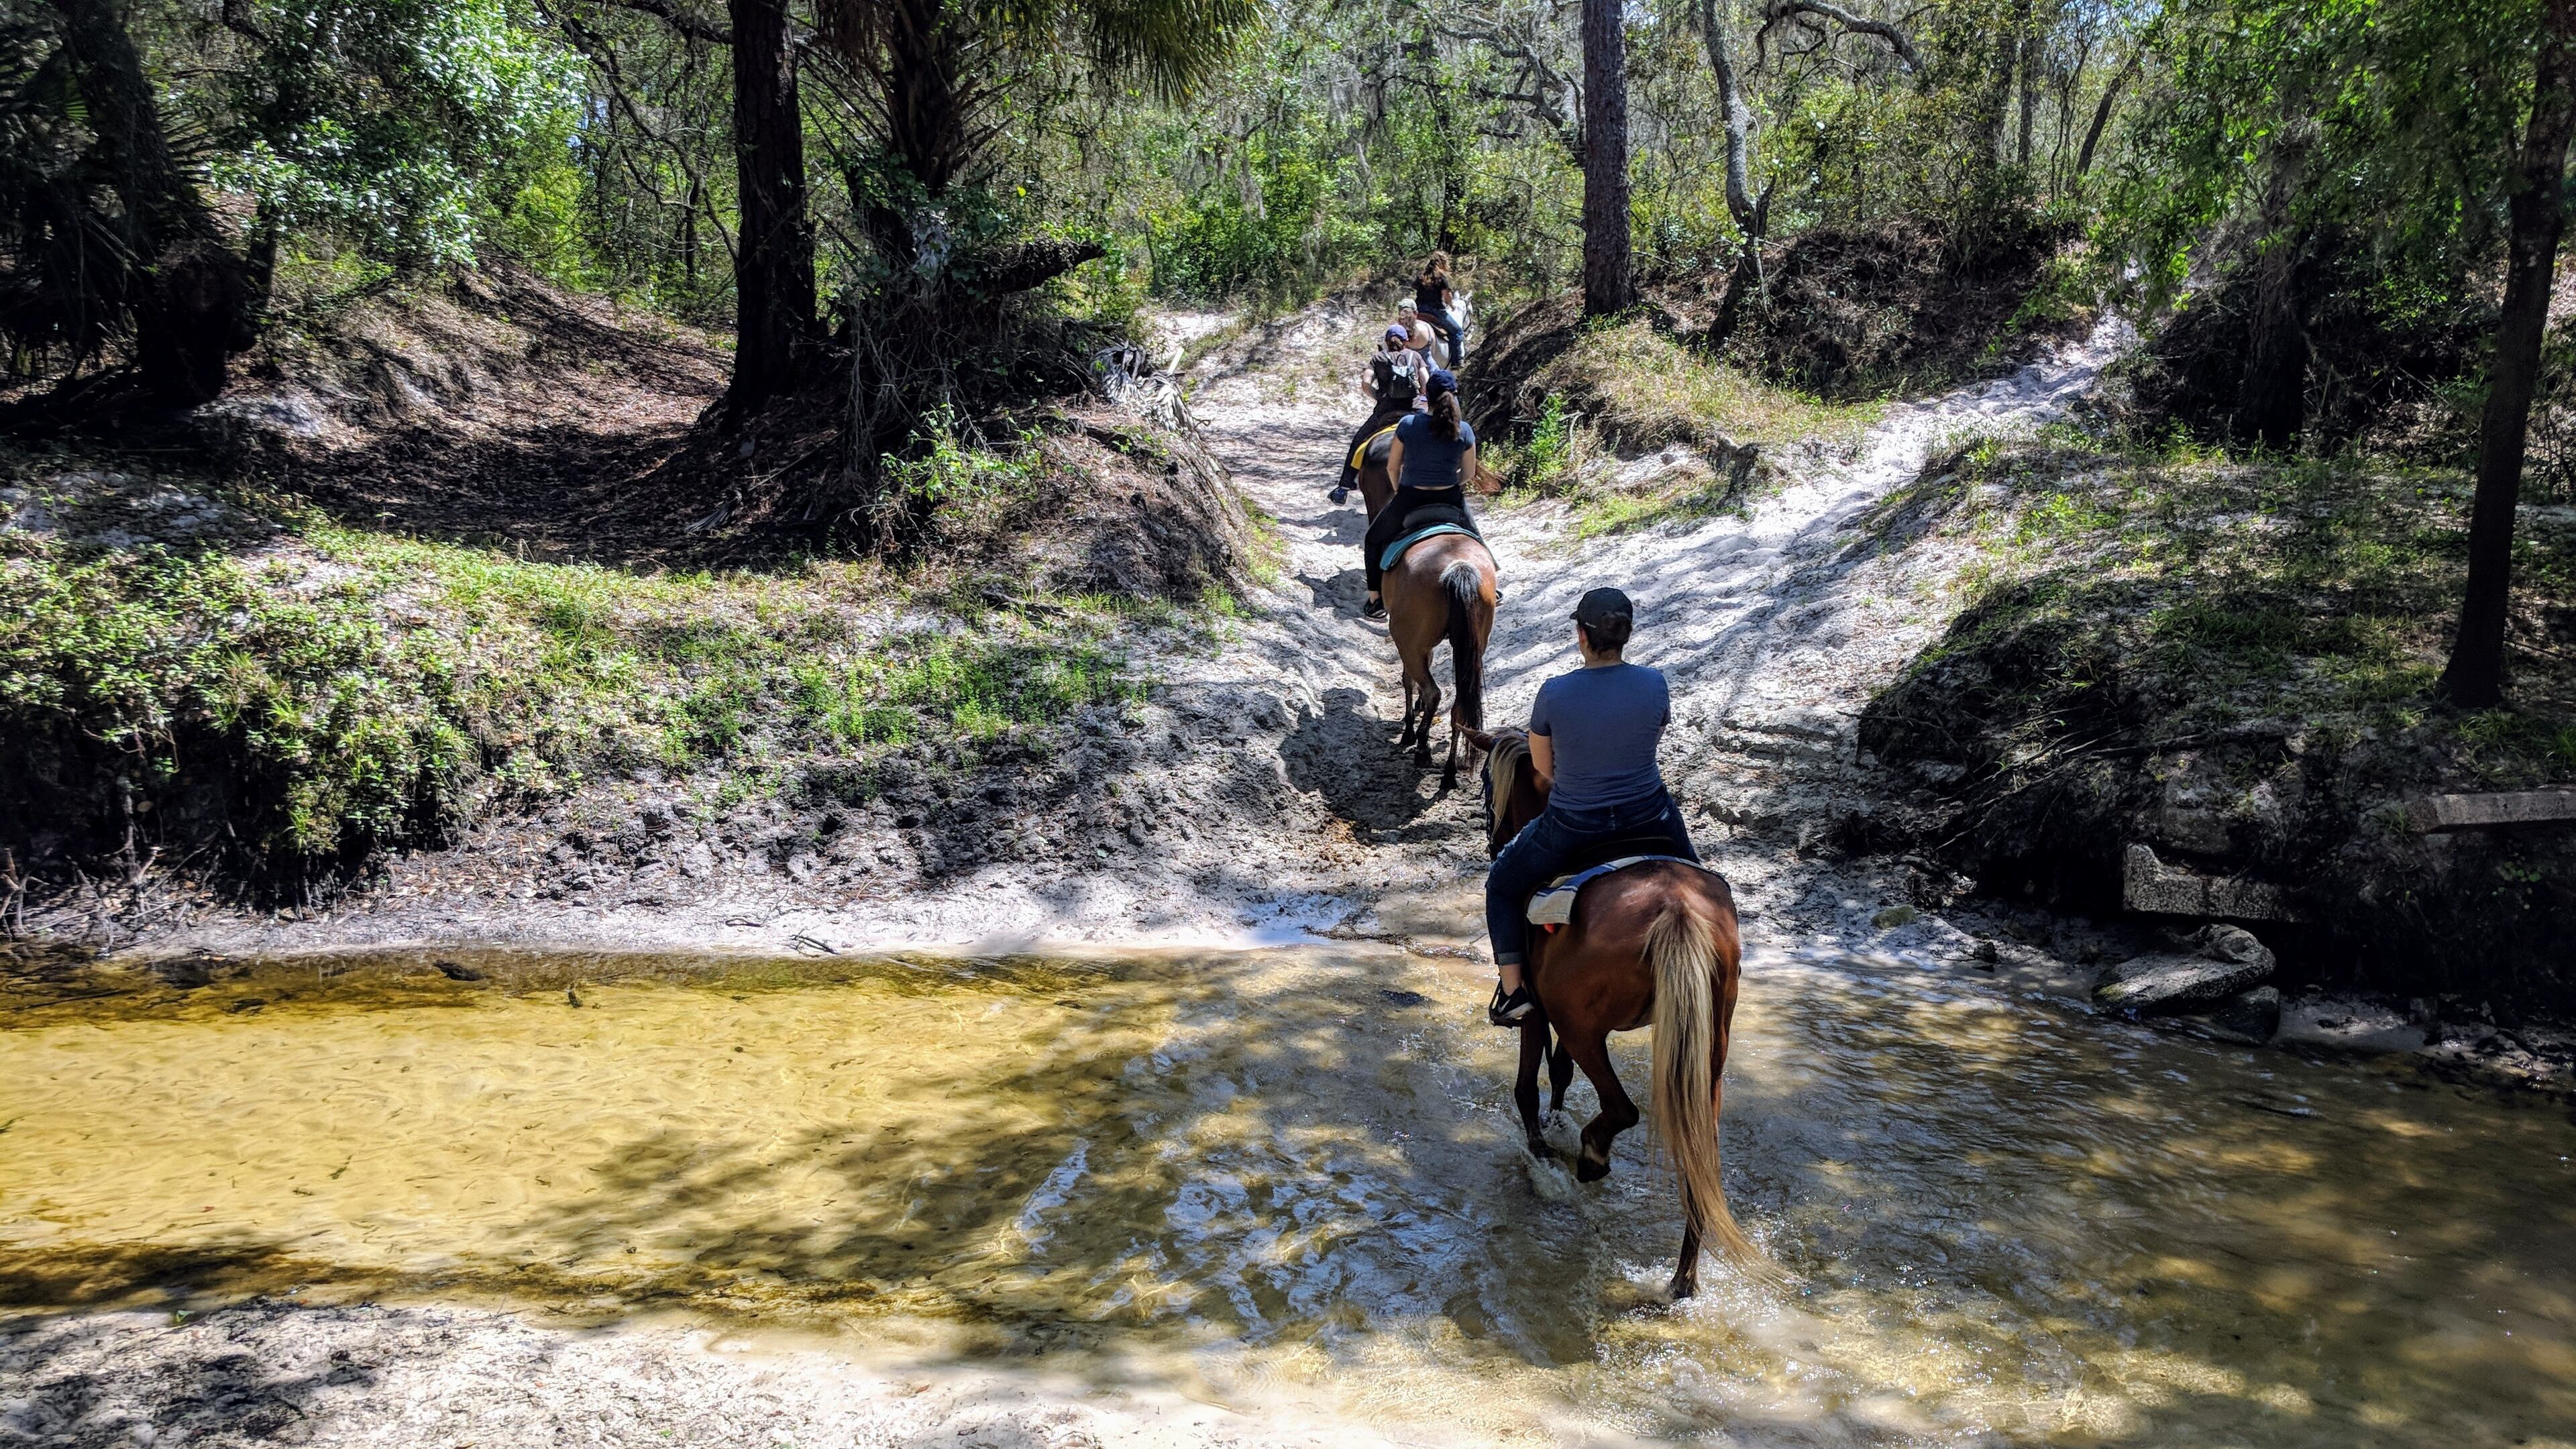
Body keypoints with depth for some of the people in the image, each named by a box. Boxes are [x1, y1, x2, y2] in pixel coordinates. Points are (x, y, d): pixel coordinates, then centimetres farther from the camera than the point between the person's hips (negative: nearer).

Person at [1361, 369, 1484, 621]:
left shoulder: (1408, 424, -12)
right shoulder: (1464, 430, -8)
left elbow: (1392, 467, -4)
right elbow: (1469, 474, 1)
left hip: (1409, 502, -1)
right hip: (1451, 502, 1)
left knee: (1374, 540, 22)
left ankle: (1376, 600, 19)